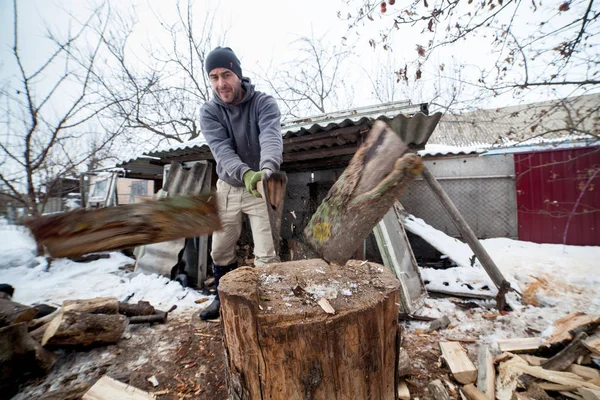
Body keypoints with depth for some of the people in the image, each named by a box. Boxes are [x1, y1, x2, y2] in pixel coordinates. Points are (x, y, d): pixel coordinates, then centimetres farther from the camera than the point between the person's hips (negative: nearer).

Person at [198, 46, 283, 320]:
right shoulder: (209, 112, -6)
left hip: (262, 187, -3)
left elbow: (271, 137, -32)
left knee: (266, 255, -4)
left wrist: (267, 169, -54)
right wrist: (246, 174, -44)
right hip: (228, 187, 3)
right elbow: (222, 149, -23)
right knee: (220, 250, 15)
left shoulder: (264, 103, -12)